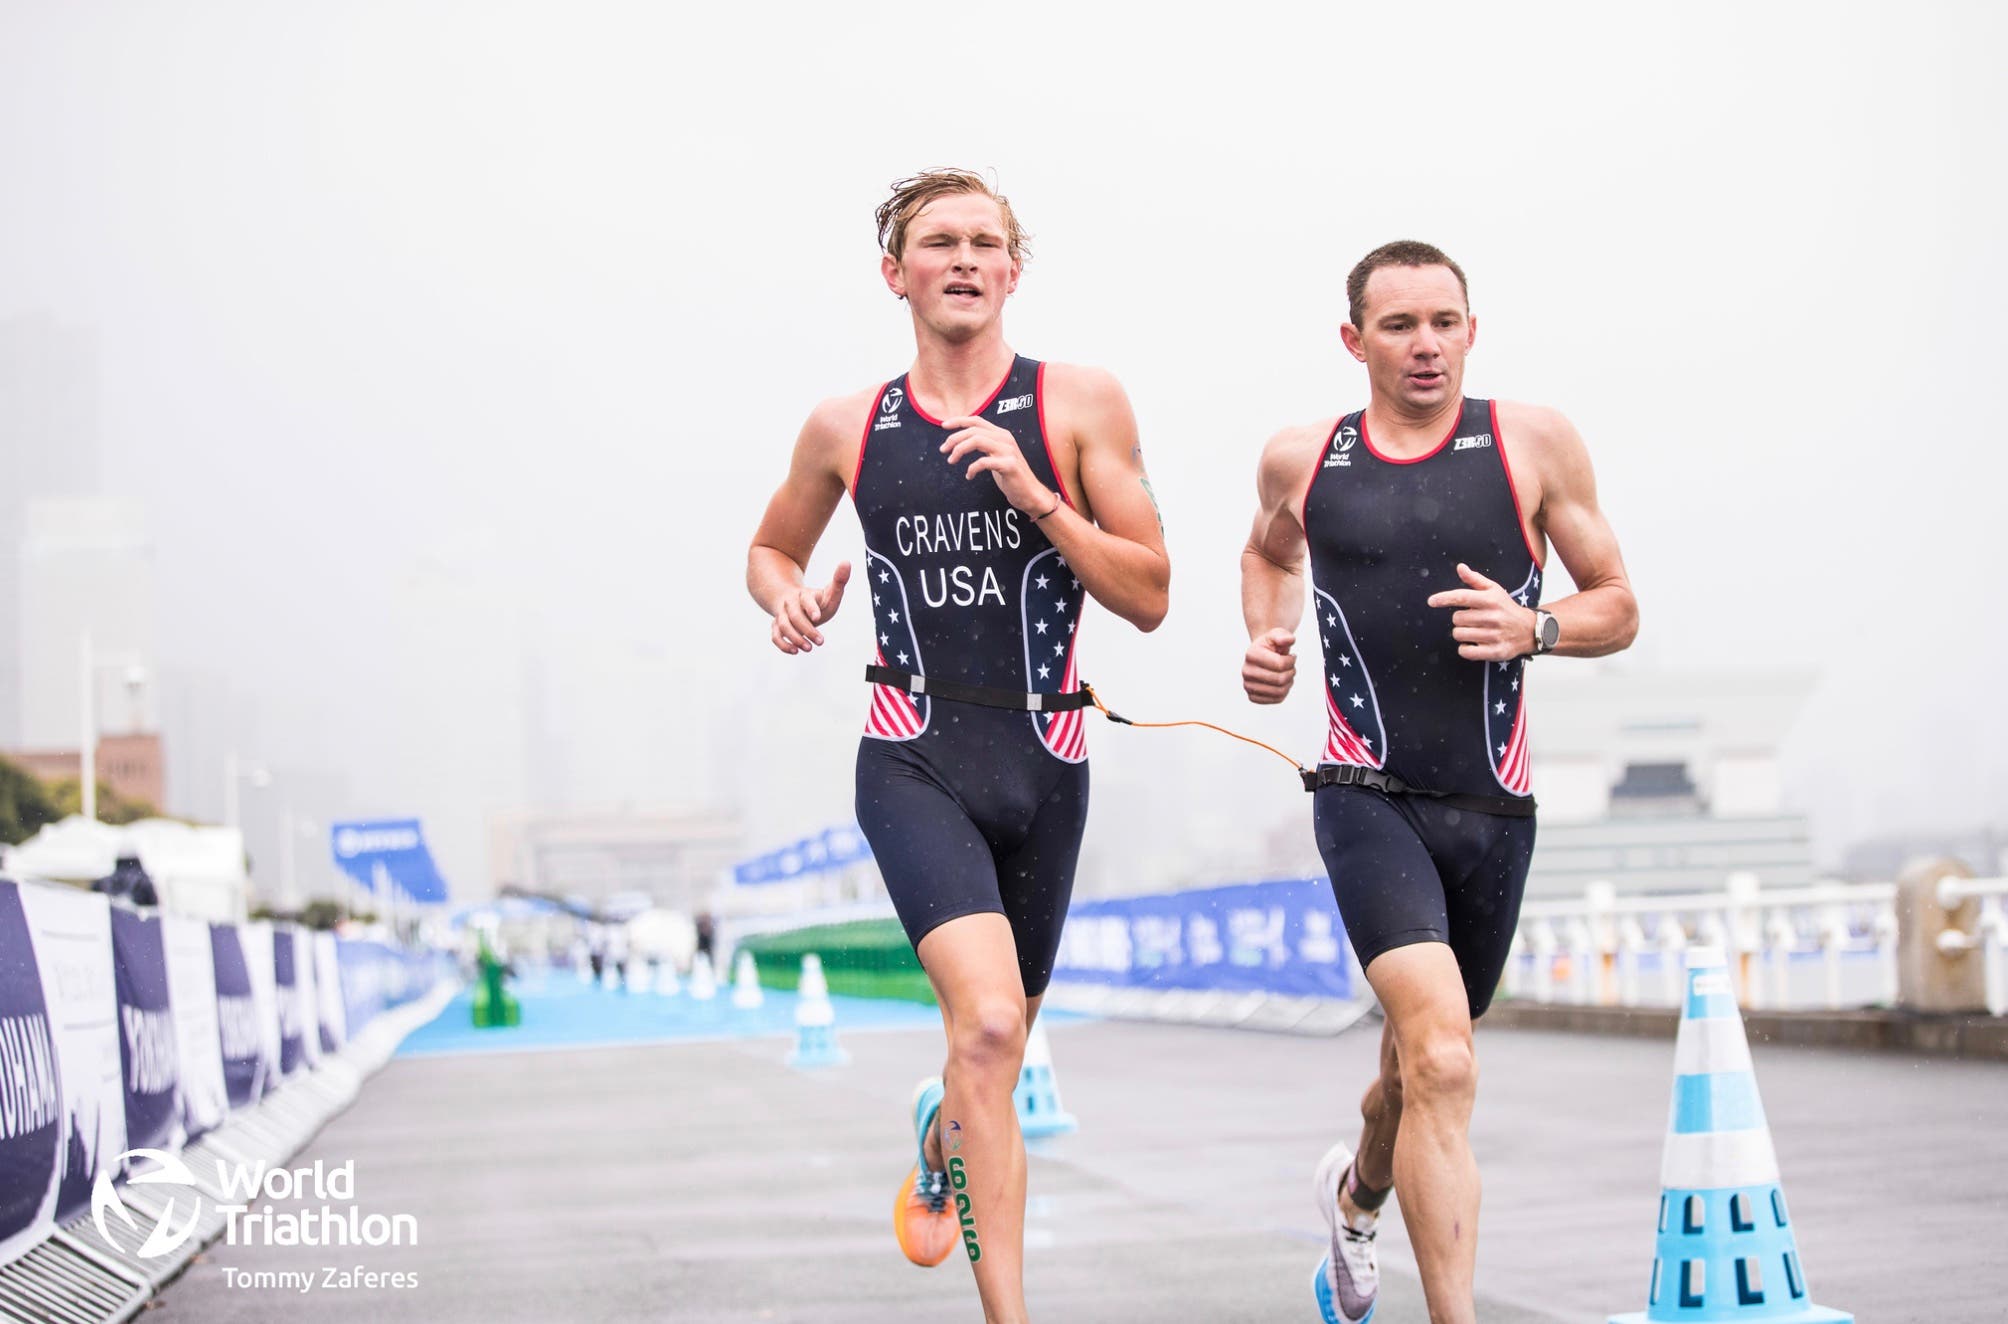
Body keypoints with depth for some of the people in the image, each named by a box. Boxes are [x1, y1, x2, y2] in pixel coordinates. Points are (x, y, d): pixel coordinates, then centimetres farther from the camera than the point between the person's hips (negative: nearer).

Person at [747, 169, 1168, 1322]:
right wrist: (790, 599, -1)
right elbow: (771, 548, 22)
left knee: (998, 1043, 17)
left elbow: (1150, 598, -3)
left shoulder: (1081, 405, -1)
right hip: (914, 760, -1)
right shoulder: (846, 429, 5)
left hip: (1043, 763, 2)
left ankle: (942, 1137, 54)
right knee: (988, 1023, -24)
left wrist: (1038, 498, -17)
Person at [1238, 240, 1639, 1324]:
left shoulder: (1534, 444, 0)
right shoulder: (1302, 460, 4)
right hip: (1368, 797, -2)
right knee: (1442, 1063, -23)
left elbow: (1617, 606, 6)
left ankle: (1356, 1193, 54)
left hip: (1492, 808, 2)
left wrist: (1531, 628, -14)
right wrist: (1265, 637, 7)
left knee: (1423, 1062, 20)